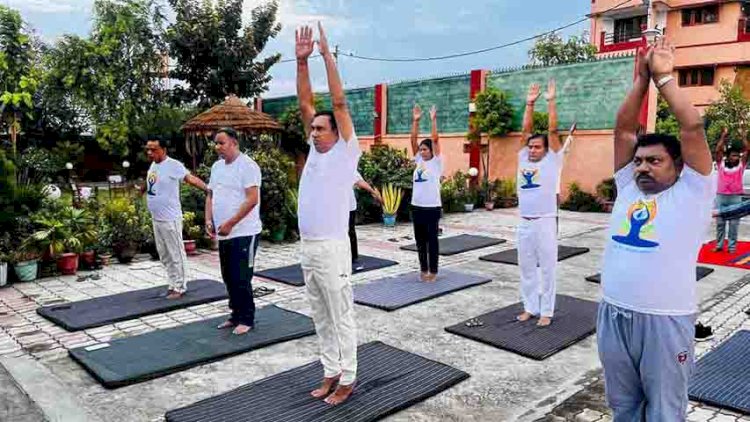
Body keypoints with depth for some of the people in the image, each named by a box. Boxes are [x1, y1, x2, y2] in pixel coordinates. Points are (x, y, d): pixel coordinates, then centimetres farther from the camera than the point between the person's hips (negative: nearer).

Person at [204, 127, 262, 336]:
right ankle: (236, 315, 27)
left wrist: (230, 223, -20)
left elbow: (252, 200, -19)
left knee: (241, 279, -3)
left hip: (244, 233, -8)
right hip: (224, 234, 8)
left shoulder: (247, 165, -12)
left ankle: (246, 319, 11)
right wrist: (209, 220, 3)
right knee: (229, 278, 14)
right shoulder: (216, 166, 13)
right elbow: (211, 196, 19)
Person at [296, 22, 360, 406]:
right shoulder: (315, 150, 11)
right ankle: (331, 373, 29)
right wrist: (302, 60, 3)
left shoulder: (345, 151, -5)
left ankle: (347, 379, 17)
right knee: (321, 319, 16)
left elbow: (339, 102, -13)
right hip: (306, 248, 7)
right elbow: (305, 103, 9)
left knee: (342, 318, 5)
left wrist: (327, 54, -11)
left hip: (331, 249, -7)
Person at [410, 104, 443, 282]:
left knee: (432, 239, 2)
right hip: (417, 206, 6)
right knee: (420, 240, 11)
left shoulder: (436, 162, -3)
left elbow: (435, 139, -13)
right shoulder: (418, 161, 10)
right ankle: (423, 269, 23)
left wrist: (433, 120, -13)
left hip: (432, 207, -5)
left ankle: (433, 271, 11)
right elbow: (413, 140, 5)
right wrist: (415, 121, -1)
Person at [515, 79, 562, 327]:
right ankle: (530, 307, 25)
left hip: (545, 222, -5)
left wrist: (551, 101, -8)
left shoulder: (552, 161, -2)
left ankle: (546, 312, 13)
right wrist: (530, 104, 3)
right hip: (524, 223, 5)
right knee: (526, 268, 12)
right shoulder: (524, 158, 9)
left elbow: (553, 130, -8)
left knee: (547, 268, 4)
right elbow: (526, 130, 8)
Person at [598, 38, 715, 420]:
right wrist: (642, 78, 3)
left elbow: (692, 125, -13)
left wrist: (664, 76, -5)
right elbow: (623, 129, 6)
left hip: (664, 320, -5)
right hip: (613, 315, 5)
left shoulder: (692, 192, -3)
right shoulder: (628, 188, 9)